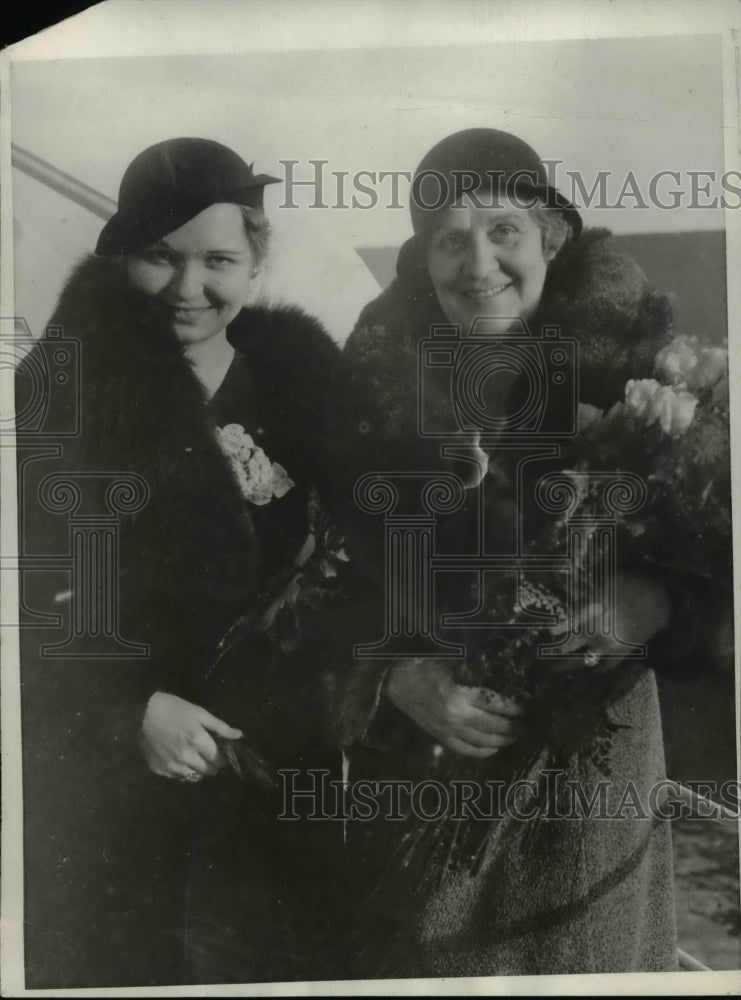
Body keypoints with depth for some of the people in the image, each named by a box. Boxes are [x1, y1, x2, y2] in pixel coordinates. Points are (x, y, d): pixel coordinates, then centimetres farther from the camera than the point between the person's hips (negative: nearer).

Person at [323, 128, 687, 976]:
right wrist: (400, 682, -18)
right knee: (414, 960, 18)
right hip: (420, 767, 1)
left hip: (590, 757, 0)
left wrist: (652, 602, -22)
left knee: (585, 955, 18)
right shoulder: (374, 377, -7)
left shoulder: (627, 362, -8)